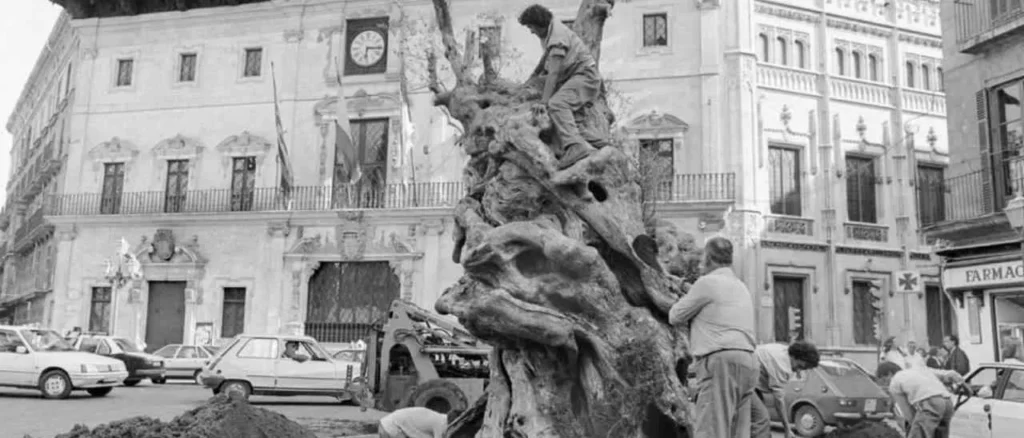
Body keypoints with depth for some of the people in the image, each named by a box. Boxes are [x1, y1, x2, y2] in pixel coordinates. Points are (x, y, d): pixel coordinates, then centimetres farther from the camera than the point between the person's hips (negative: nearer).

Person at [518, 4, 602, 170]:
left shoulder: (558, 38, -20)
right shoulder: (550, 29, 12)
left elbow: (553, 73, -27)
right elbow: (547, 55, 31)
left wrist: (544, 102, -30)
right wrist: (534, 75, 38)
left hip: (585, 76, -11)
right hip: (575, 77, 11)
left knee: (556, 103, -35)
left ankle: (576, 146, -54)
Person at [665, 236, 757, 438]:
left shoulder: (707, 282, -2)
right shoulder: (741, 287, 24)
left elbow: (675, 317, 4)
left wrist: (685, 297, 23)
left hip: (720, 361, -9)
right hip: (747, 361, 9)